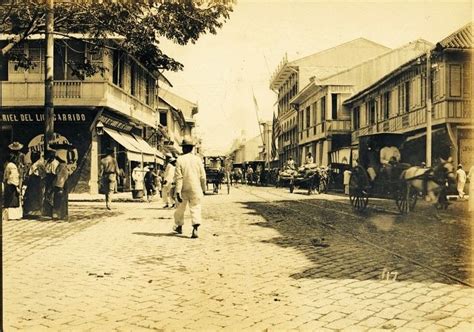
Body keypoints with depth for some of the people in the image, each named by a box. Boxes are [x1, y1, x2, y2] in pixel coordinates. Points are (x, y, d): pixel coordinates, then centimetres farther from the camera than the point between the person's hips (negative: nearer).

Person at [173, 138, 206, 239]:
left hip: (183, 189, -1)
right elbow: (202, 176, 2)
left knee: (180, 209, 17)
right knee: (195, 208, 0)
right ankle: (195, 229, -17)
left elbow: (178, 177, -12)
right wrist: (203, 189, 16)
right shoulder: (198, 159, 0)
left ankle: (179, 227, 34)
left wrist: (178, 192, -13)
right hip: (195, 189, 1)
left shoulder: (180, 160, -7)